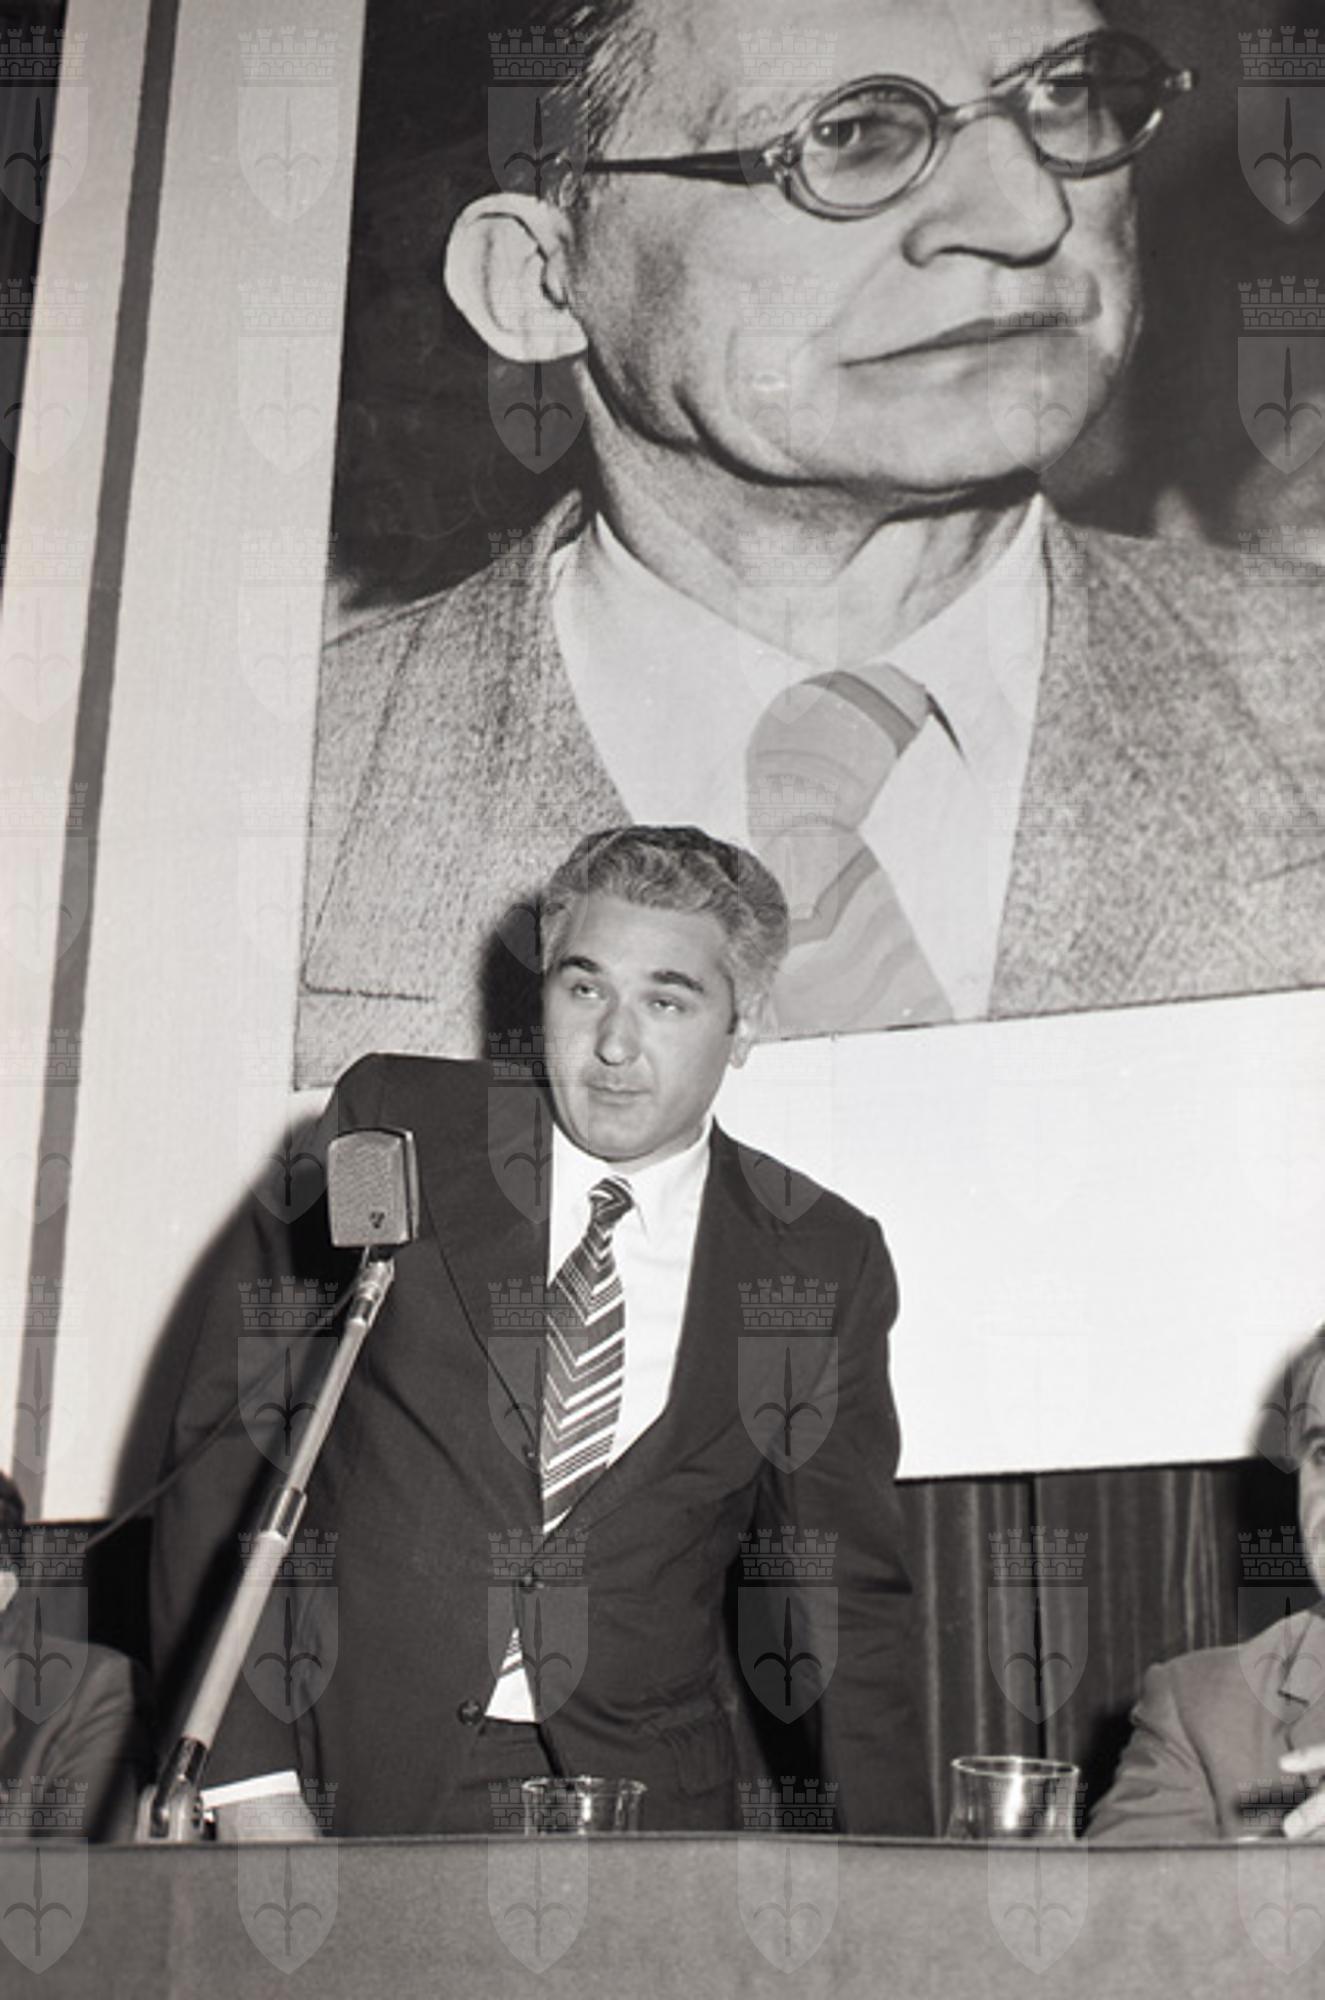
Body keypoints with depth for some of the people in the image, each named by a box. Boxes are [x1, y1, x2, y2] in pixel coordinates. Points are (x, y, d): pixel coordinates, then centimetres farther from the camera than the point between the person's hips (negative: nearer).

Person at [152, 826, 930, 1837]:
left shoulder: (828, 1264, 2)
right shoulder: (393, 1128, -2)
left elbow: (849, 1602, 8)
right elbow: (229, 1434, -2)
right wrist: (242, 1774, -9)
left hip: (646, 1806, 1)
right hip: (352, 1780, -1)